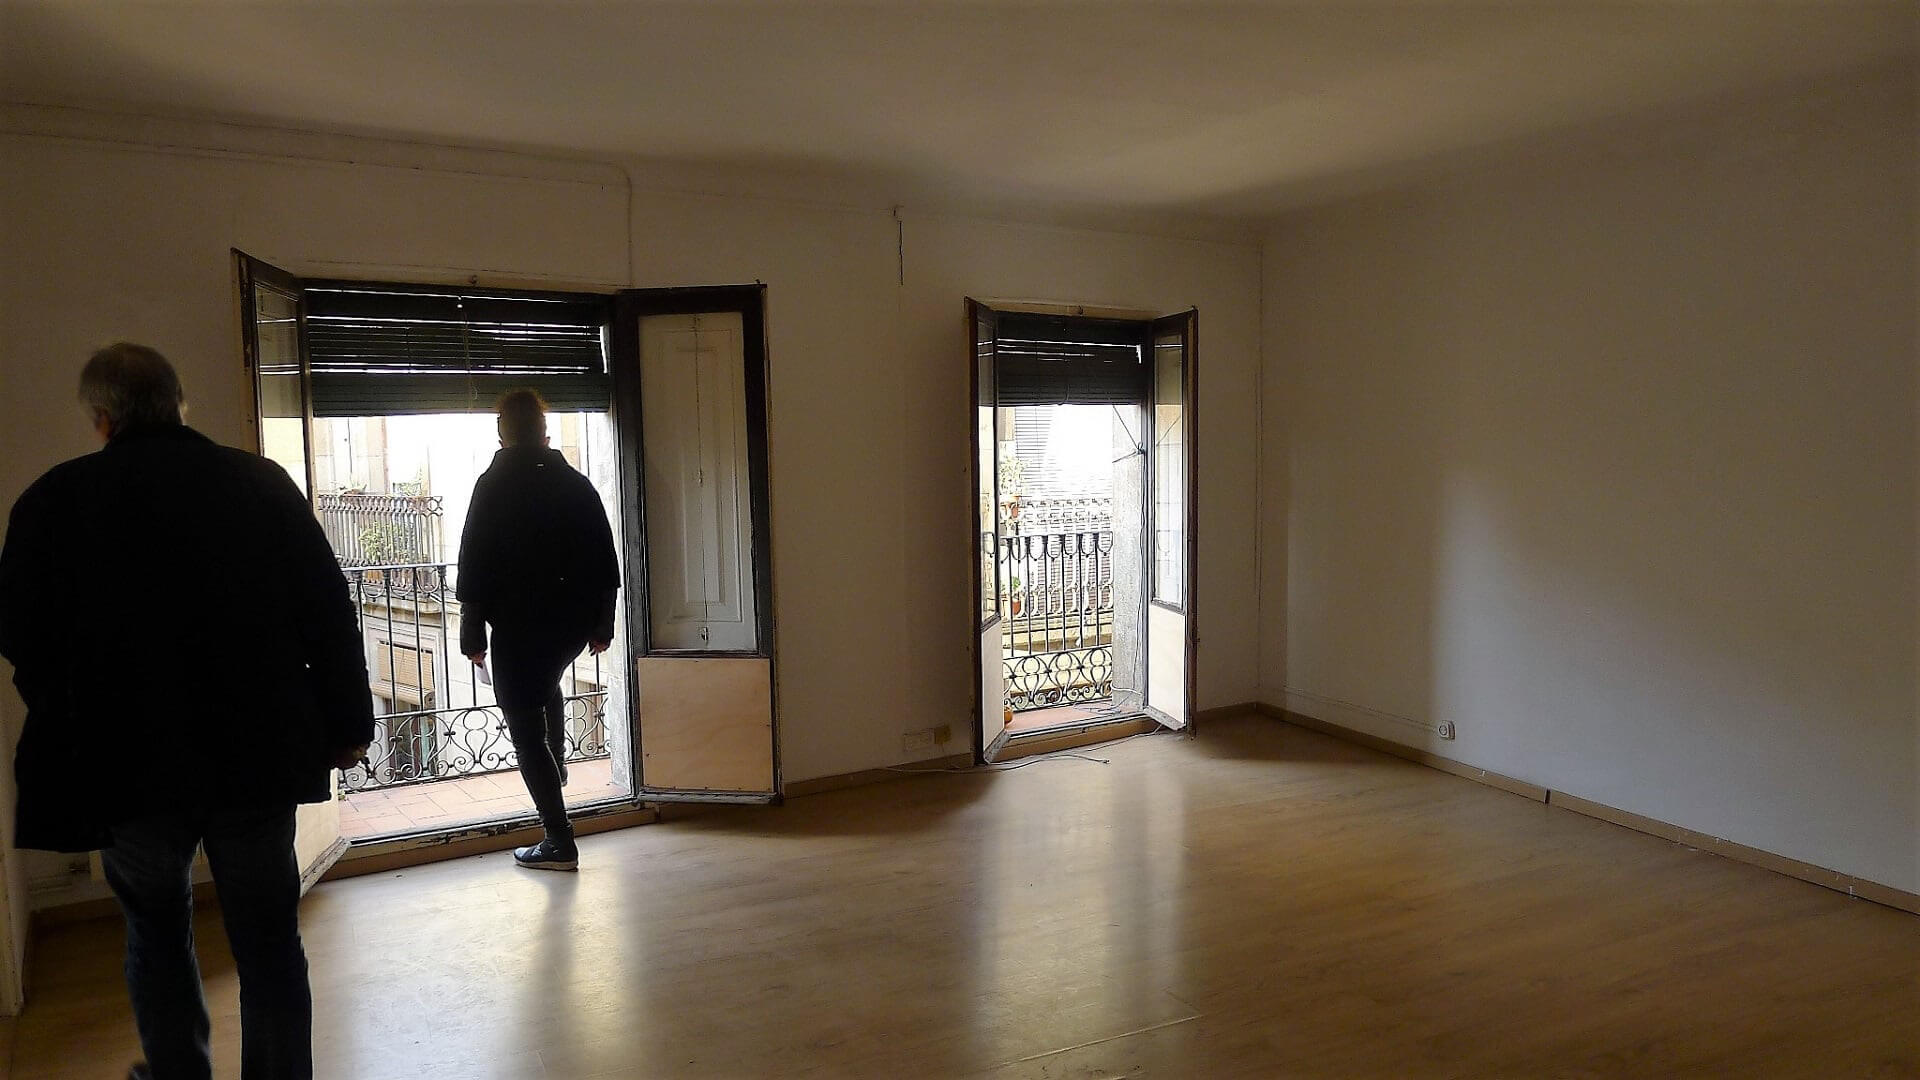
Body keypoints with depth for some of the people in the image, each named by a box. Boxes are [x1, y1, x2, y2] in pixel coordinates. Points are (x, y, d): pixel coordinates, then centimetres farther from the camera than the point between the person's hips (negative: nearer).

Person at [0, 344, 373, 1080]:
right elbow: (329, 610, -5)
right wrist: (346, 722, 3)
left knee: (157, 930, 22)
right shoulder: (261, 482, -4)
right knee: (268, 936, 12)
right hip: (258, 754, 0)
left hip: (126, 762, 0)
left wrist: (72, 725, 19)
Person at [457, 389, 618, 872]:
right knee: (547, 684, 36)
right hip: (575, 622, 5)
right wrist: (602, 624, 14)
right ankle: (557, 764, 44)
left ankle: (559, 844, 3)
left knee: (526, 730, 3)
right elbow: (605, 563, 6)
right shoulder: (577, 484, 5)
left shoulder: (494, 486, -7)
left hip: (520, 624, -5)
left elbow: (474, 566, -9)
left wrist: (472, 632, -1)